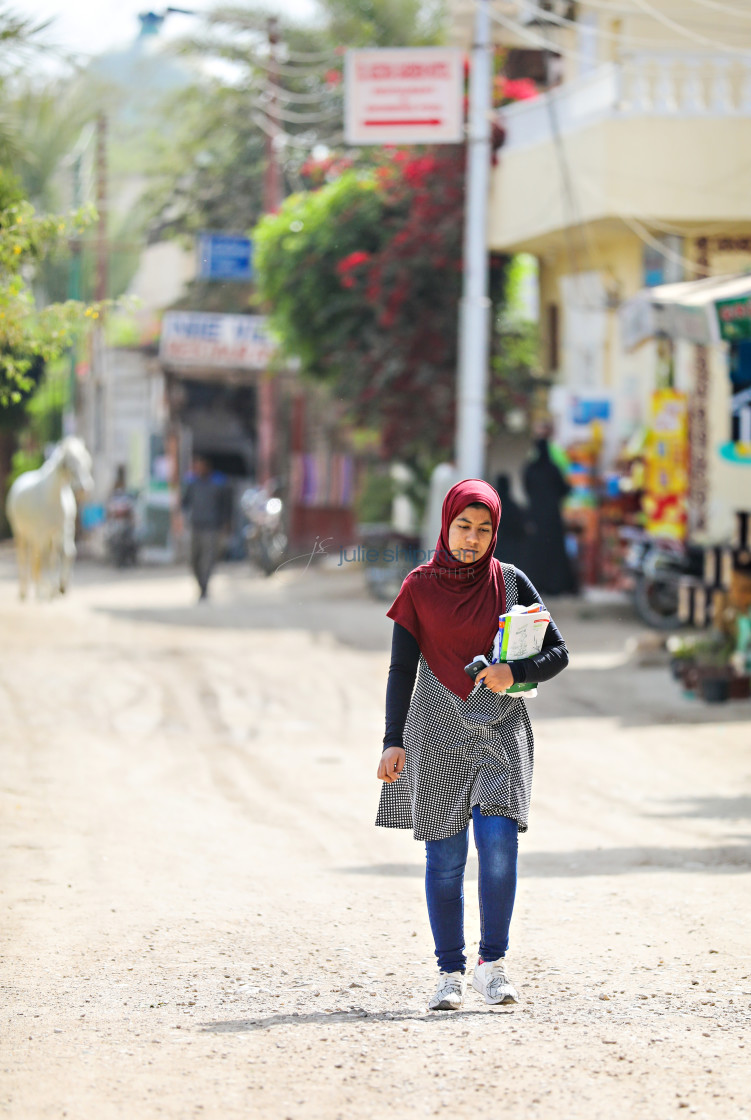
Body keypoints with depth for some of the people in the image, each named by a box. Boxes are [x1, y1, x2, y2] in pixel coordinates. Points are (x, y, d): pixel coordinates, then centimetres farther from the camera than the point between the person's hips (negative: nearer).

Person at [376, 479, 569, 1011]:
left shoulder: (510, 582, 3)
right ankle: (451, 973, 8)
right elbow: (402, 669, 0)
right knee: (445, 856, -1)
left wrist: (515, 673, -16)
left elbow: (558, 653, 4)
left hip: (501, 729, 0)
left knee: (498, 840, -16)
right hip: (440, 732, 0)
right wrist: (394, 741, -10)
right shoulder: (420, 587, 2)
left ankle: (493, 962, -4)